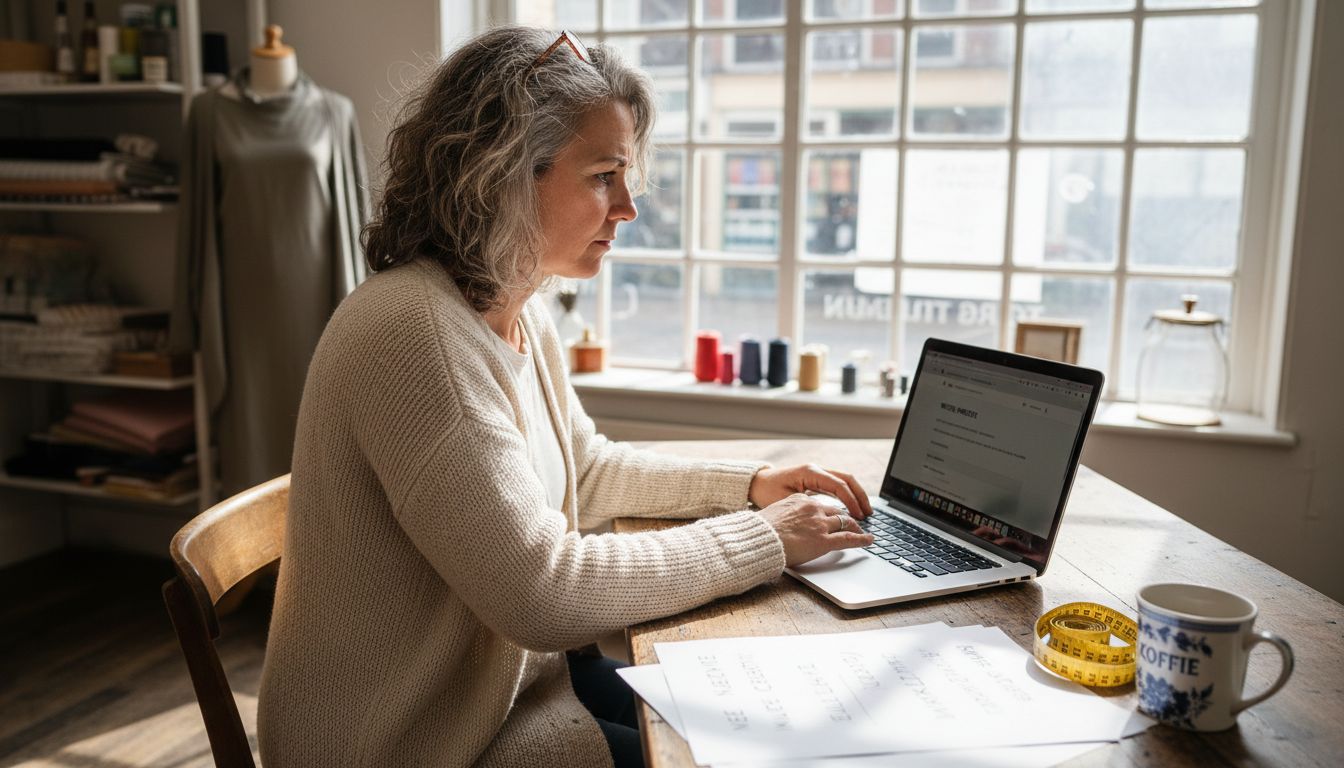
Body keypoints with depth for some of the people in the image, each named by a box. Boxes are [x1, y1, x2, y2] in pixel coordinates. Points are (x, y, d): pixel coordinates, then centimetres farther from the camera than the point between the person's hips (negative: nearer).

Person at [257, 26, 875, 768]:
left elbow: (586, 467, 15)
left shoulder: (519, 314, 1)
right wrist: (762, 539, -19)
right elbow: (542, 590, -29)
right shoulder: (414, 331, -28)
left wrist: (749, 483, 3)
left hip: (508, 672, 8)